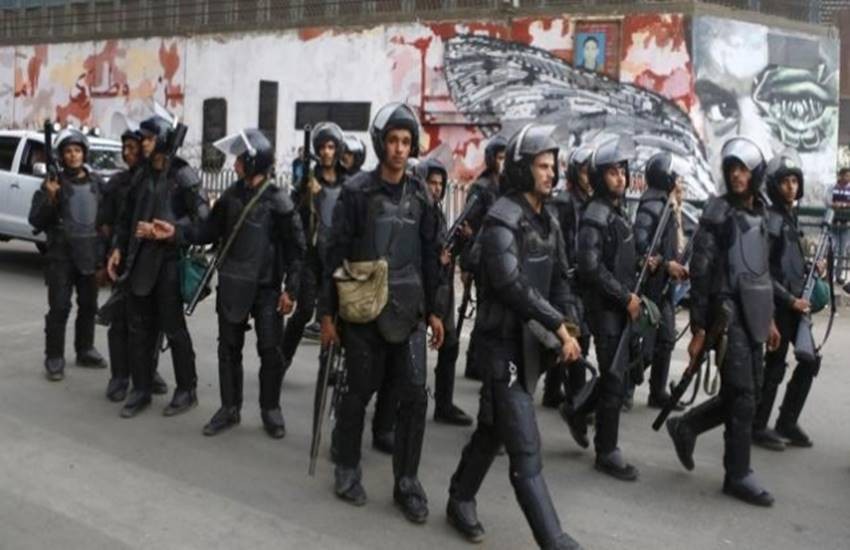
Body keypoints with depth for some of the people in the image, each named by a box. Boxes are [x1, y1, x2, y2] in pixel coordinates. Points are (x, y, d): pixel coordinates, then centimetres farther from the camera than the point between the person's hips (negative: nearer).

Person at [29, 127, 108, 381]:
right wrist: (50, 198, -22)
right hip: (62, 254, -4)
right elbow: (36, 220, -7)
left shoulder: (96, 182, 7)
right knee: (59, 307, -5)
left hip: (90, 253, 4)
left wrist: (104, 251, 6)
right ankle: (54, 358, 2)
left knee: (89, 306, 13)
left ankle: (85, 351, 26)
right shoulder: (54, 182, -4)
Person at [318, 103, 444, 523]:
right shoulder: (357, 190, -3)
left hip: (408, 311, 3)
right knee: (359, 391, 7)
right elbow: (336, 253, -4)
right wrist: (327, 311, -6)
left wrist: (433, 310, 10)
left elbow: (429, 255, 12)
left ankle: (407, 482, 11)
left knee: (414, 395, -1)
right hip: (362, 309, -3)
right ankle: (347, 469, 26)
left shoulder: (419, 194, 9)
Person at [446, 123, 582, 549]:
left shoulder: (548, 221, 12)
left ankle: (461, 500, 37)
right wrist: (558, 326, -21)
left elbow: (559, 278, 14)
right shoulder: (502, 219, -15)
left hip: (532, 340, 9)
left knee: (494, 430, 20)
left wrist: (569, 324, -2)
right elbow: (511, 284, -24)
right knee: (526, 449, -7)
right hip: (504, 342, -8)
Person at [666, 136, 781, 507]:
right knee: (743, 396, -4)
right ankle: (738, 475, 9)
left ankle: (686, 426, 29)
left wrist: (769, 319, 19)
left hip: (753, 315, 8)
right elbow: (700, 272, -12)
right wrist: (698, 328, -15)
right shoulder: (718, 213, -9)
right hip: (728, 313, -8)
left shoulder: (759, 214, 14)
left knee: (746, 393, 11)